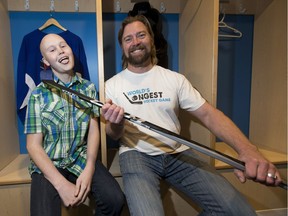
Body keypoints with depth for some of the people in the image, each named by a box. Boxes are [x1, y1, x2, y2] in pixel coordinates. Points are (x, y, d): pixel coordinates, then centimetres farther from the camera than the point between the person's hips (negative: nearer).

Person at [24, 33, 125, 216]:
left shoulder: (89, 88, 3)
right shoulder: (38, 95, -5)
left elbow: (94, 129, -1)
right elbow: (34, 145, -7)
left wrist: (89, 169, -16)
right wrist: (62, 184, -18)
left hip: (81, 158, 2)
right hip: (48, 164, -1)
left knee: (115, 199, -18)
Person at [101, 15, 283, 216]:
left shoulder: (174, 78, 4)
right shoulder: (112, 84, 2)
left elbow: (208, 114, -3)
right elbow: (114, 135, 3)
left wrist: (248, 150, -19)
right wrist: (115, 124, -24)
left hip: (178, 153, 2)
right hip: (137, 155, -1)